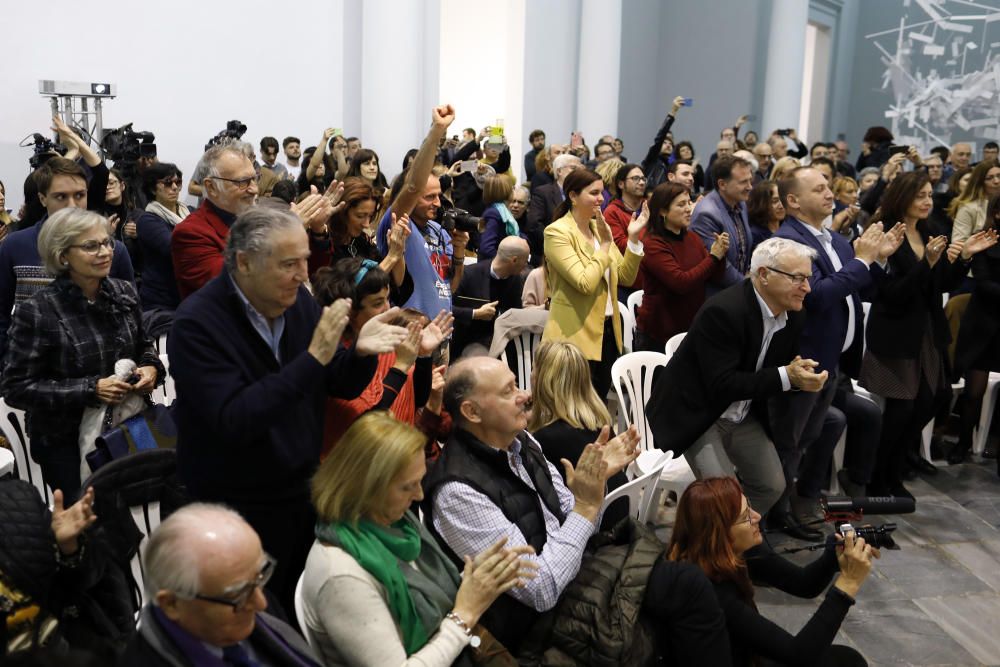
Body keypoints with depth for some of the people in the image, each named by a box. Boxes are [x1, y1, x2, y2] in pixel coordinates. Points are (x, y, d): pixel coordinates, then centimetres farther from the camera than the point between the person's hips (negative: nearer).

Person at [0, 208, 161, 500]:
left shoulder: (124, 292, -2)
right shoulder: (38, 311, -17)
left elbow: (143, 345, 13)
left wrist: (151, 368, -10)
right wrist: (91, 389, -23)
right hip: (66, 443, -4)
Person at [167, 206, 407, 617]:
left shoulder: (298, 301, -4)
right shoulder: (196, 323, -21)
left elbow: (342, 386, 2)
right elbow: (233, 421, -31)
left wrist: (361, 352, -21)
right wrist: (313, 358, -34)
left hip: (302, 493, 5)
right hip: (237, 510, -5)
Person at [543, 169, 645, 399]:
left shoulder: (599, 228, 10)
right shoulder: (557, 232, -12)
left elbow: (626, 277, 8)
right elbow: (585, 283, -22)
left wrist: (633, 238, -2)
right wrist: (605, 245, -14)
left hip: (607, 331, 7)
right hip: (576, 337, -7)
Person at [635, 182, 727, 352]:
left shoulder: (692, 238, 6)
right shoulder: (653, 245, -16)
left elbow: (713, 277, 6)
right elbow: (681, 283, -25)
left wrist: (720, 254, -13)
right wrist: (713, 257, -20)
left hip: (692, 328, 6)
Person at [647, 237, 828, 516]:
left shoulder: (791, 315, -4)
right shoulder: (723, 311, -29)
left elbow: (781, 369, 6)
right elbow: (721, 384, -30)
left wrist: (797, 375, -18)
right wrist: (785, 377, -33)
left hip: (742, 415, 8)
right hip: (697, 412, -8)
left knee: (773, 486, 9)